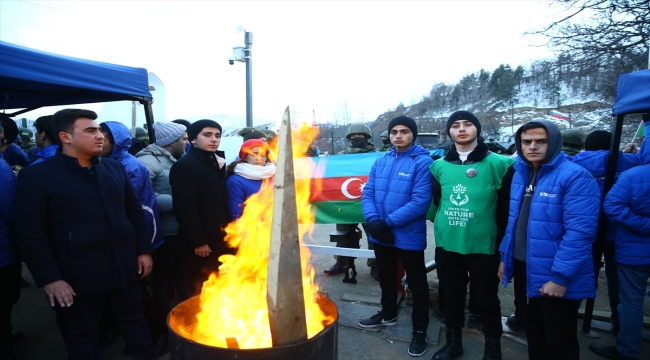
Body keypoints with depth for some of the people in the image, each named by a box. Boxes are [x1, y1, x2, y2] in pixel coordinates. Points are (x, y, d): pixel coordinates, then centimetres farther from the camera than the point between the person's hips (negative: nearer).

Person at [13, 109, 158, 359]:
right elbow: (30, 233, -10)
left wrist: (144, 250, 6)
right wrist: (49, 278, -14)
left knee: (136, 323, 18)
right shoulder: (36, 176, -8)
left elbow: (135, 212, 11)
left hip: (124, 268, 4)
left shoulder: (114, 168, 7)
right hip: (78, 276, -4)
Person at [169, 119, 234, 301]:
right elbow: (185, 208, -20)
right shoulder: (184, 165, -13)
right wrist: (197, 241, -19)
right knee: (195, 294, 6)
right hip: (200, 243, -8)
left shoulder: (215, 163, 14)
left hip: (218, 240, 8)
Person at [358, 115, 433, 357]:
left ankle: (420, 330, 29)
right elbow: (368, 193, 2)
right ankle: (388, 314, 47)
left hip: (409, 236, -6)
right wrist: (373, 221, -16)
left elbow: (421, 201, -22)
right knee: (386, 277, 24)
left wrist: (388, 222, -22)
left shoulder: (423, 162, -14)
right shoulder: (381, 161, 5)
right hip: (380, 235, 6)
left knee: (416, 283, 11)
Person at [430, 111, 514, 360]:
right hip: (447, 245, 4)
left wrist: (502, 242, -3)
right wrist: (444, 223, 9)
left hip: (483, 246, -3)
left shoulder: (498, 164, -7)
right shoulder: (439, 166, 5)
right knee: (451, 297, 16)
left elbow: (507, 207, -4)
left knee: (486, 299, 10)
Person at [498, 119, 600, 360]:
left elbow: (579, 232, -22)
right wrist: (504, 256, 11)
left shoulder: (575, 177, -16)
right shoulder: (520, 174, 7)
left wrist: (560, 276, -23)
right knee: (531, 328, 23)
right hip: (522, 269, 6)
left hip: (554, 277, -6)